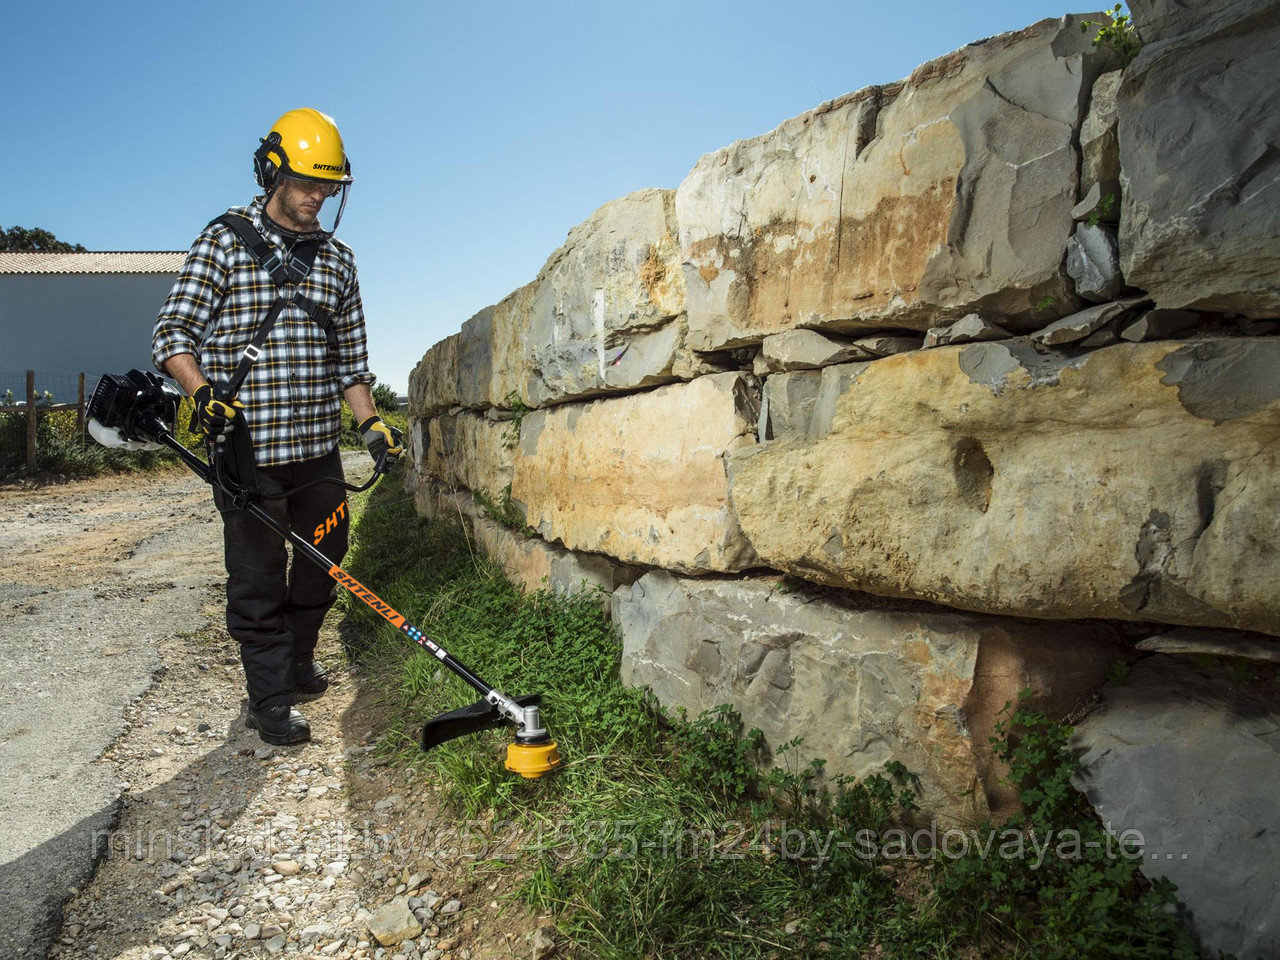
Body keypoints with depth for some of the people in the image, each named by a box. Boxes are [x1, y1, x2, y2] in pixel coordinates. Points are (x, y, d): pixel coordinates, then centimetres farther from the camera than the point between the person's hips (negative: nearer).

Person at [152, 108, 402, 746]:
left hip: (318, 445, 5)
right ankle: (269, 699, 16)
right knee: (258, 577, 2)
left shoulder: (337, 258, 14)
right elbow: (172, 334, -3)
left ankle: (298, 664, 35)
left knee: (324, 560, 14)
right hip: (246, 446, -5)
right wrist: (203, 392, -21)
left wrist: (371, 424, 7)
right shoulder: (225, 240, 0)